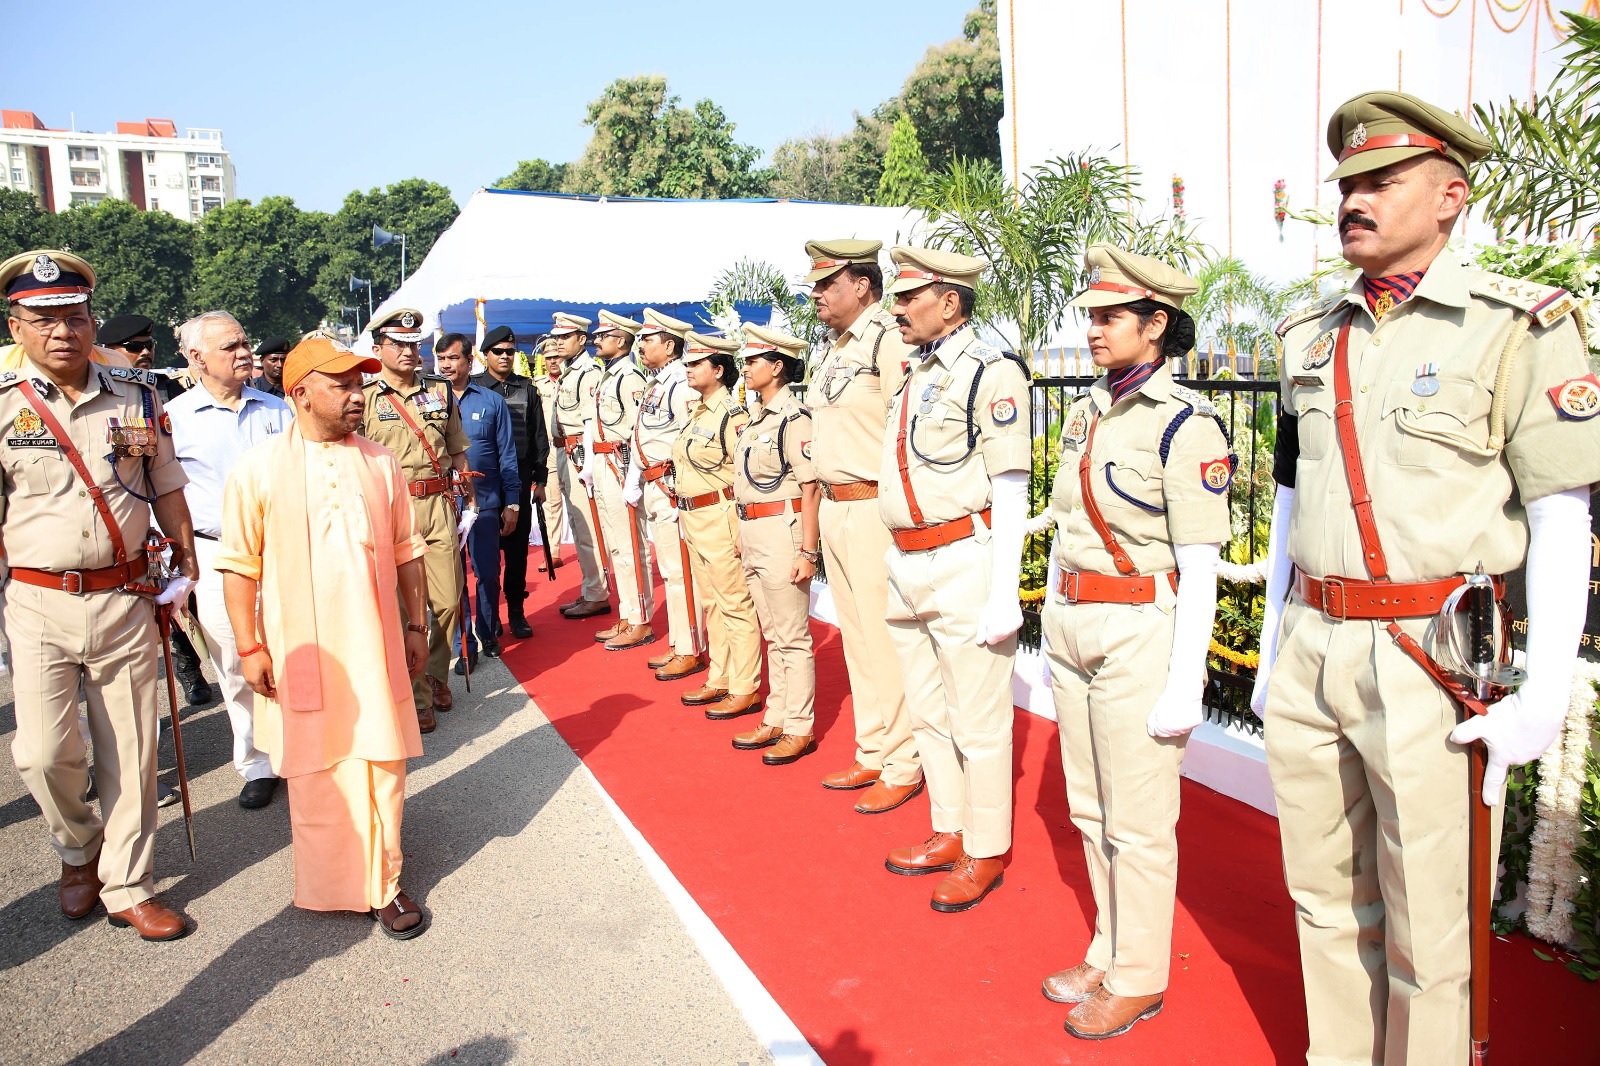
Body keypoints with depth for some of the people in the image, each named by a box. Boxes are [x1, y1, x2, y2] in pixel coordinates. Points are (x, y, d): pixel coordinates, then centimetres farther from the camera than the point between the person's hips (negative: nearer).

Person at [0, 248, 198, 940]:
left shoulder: (136, 397, 4)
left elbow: (166, 488, 13)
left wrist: (186, 563, 14)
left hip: (125, 597, 2)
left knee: (130, 751, 7)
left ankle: (127, 888, 23)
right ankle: (77, 850, 27)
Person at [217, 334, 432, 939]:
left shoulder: (380, 464, 6)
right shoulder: (259, 469, -4)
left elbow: (407, 552, 11)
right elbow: (240, 565, -3)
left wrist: (416, 625, 10)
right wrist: (249, 647, -6)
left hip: (375, 645, 3)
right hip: (301, 651, -2)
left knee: (382, 764, 6)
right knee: (314, 772, 8)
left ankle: (382, 884, 20)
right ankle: (326, 885, 27)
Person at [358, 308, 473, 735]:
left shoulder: (441, 392, 12)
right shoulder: (364, 399, 2)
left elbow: (458, 453, 17)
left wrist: (469, 503, 14)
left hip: (440, 507, 3)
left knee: (448, 600, 3)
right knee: (405, 607, -1)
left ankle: (436, 675, 26)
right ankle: (417, 695, 10)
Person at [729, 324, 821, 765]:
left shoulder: (794, 418, -14)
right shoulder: (757, 418, 13)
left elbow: (811, 489, -16)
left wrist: (807, 551, -19)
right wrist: (744, 536, 18)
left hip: (782, 531, -9)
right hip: (753, 534, 9)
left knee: (792, 637, 0)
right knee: (773, 634, 16)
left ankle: (800, 729, 11)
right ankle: (776, 719, 26)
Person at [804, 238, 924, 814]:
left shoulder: (889, 339, -13)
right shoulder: (835, 347, 16)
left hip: (874, 508, -9)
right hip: (834, 507, 10)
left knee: (885, 639, -2)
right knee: (856, 638, 16)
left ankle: (903, 766, 12)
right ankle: (872, 754, 29)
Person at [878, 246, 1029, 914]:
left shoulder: (990, 373, -10)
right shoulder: (912, 376, 15)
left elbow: (1011, 491, -13)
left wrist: (1003, 596, -17)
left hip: (964, 566, -8)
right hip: (906, 568, 9)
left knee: (977, 723, 2)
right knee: (927, 713, 17)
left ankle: (986, 852, 18)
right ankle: (949, 833, 33)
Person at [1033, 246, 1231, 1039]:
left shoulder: (1183, 422, -13)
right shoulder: (1086, 410, 10)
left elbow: (1200, 567, -14)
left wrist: (1184, 683, -16)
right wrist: (1054, 634, 17)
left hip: (1141, 632, -8)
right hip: (1072, 624, 8)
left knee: (1137, 821, 5)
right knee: (1090, 809, 17)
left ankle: (1139, 979, 23)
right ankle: (1108, 953, 35)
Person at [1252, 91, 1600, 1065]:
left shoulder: (1518, 327, -5)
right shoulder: (1314, 338, 12)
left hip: (1429, 663, -5)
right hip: (1309, 655, 6)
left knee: (1426, 930, 6)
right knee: (1327, 901, 18)